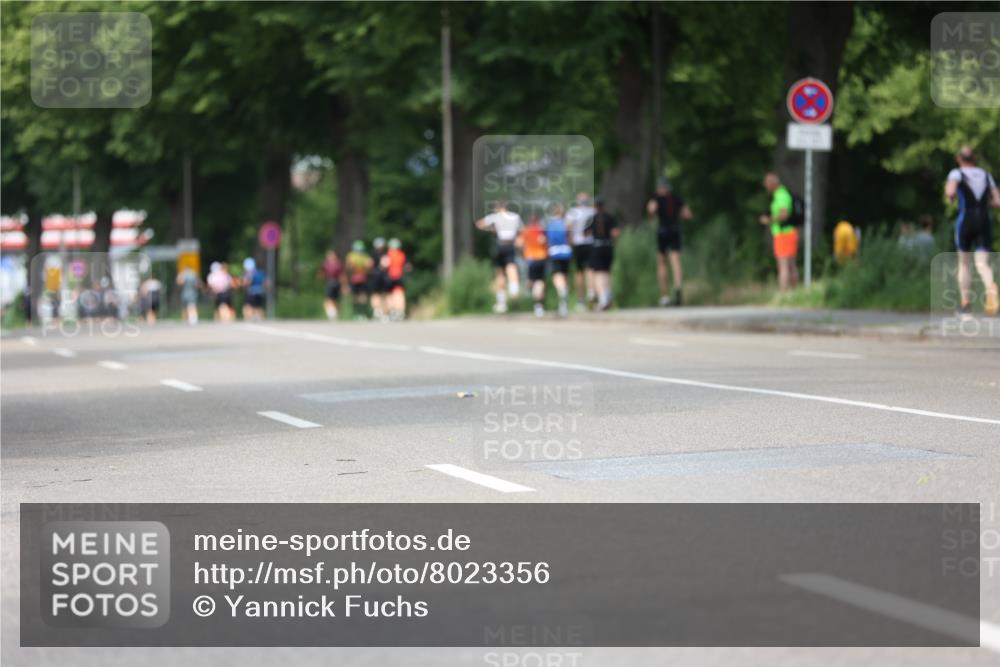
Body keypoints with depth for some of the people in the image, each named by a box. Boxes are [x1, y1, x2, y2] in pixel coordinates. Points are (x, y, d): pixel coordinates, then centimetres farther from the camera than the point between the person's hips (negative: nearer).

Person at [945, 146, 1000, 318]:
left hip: (965, 221, -2)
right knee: (982, 265, -3)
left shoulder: (957, 173, 1)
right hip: (985, 221, 2)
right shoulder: (986, 175, 14)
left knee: (964, 263, 15)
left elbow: (950, 192, -18)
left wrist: (950, 197, 5)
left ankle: (965, 304, 17)